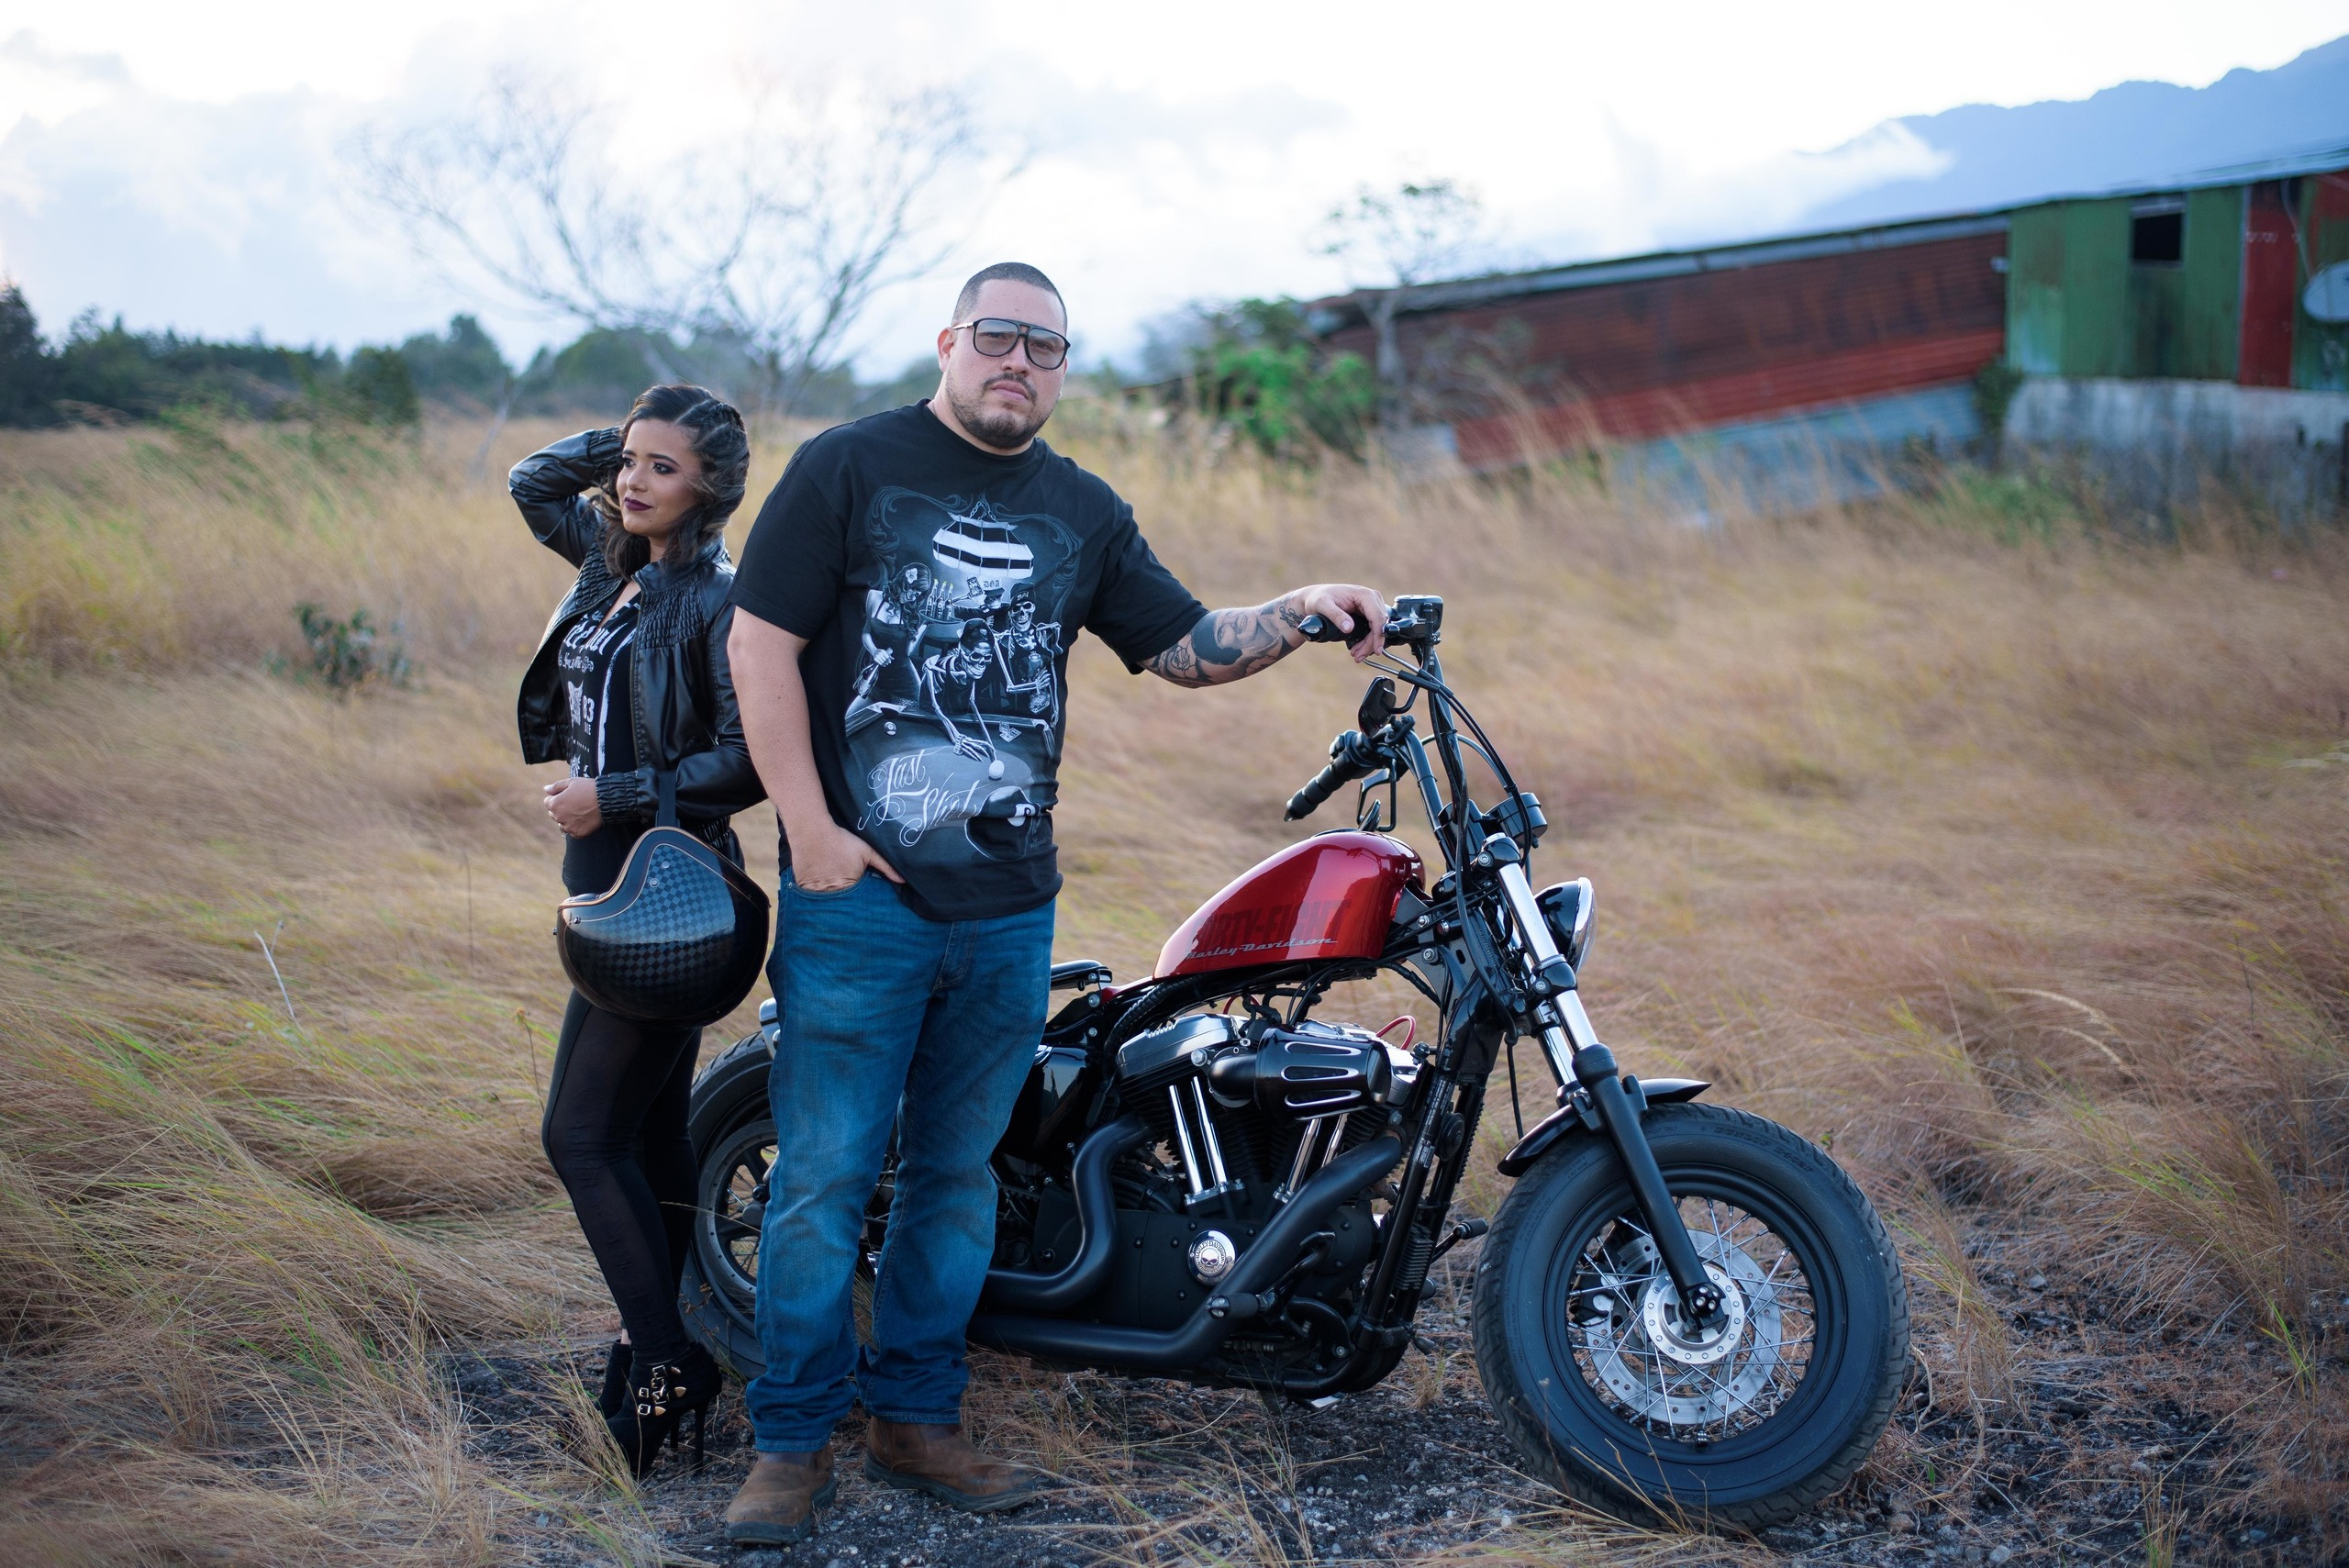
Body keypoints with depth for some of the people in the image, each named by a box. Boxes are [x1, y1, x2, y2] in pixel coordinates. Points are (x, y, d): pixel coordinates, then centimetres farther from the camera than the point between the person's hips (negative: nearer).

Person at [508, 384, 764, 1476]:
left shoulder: (719, 599, -14)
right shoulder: (611, 560, 10)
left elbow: (753, 763, -18)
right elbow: (533, 481, 23)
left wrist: (613, 796, -17)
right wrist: (624, 437, 11)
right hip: (611, 882, 9)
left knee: (583, 1135, -9)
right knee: (648, 1133, 13)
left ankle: (663, 1365, -1)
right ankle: (669, 1344, 23)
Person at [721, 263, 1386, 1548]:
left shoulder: (1084, 513, 14)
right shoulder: (848, 467, -1)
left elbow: (1185, 647, 15)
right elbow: (760, 640, -5)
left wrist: (1299, 614, -3)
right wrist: (811, 828, -11)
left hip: (1010, 910, 5)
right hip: (858, 896, -4)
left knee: (958, 1174, 12)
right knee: (826, 1175, -2)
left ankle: (915, 1418, 25)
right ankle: (793, 1441, 11)